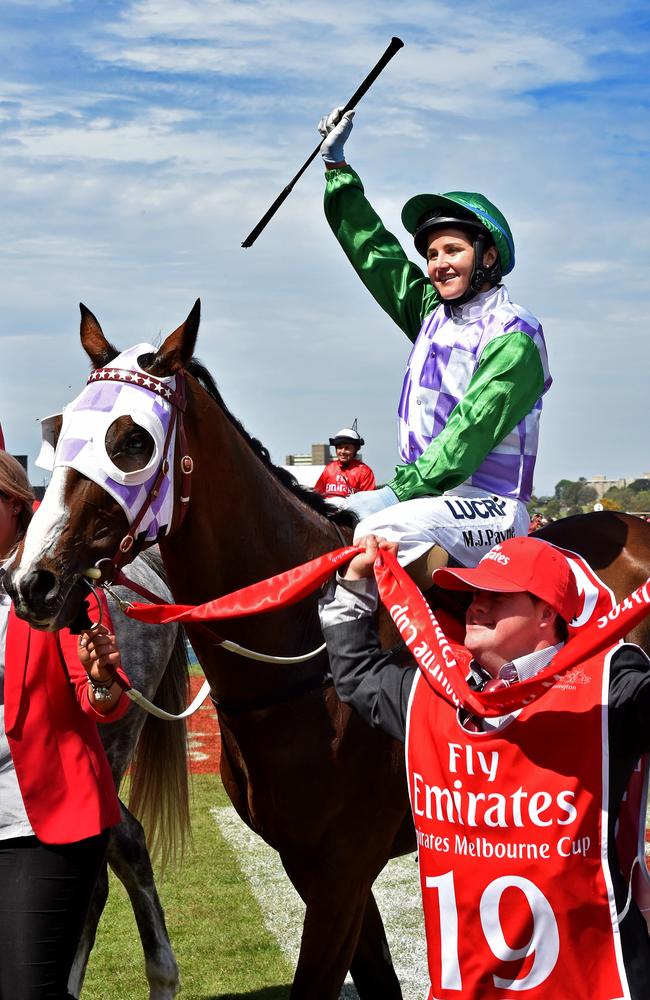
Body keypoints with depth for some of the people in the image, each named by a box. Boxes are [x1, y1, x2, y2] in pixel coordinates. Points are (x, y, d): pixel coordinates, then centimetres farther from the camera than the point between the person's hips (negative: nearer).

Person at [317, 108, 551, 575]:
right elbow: (374, 250, 20)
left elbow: (471, 431, -19)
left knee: (382, 531, -34)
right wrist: (337, 165, 22)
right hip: (425, 492, 9)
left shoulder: (514, 338, -10)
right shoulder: (433, 313, 14)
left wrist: (403, 488, -24)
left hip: (488, 505, -9)